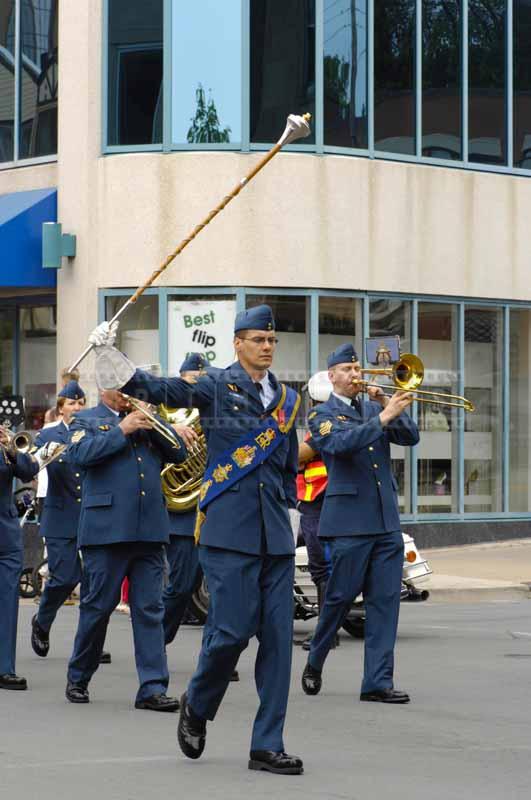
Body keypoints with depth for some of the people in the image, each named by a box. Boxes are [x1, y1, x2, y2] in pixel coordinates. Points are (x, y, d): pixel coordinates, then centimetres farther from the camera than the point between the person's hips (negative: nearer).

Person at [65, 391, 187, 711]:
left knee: (150, 608, -1)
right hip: (107, 528, -4)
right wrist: (122, 429, -10)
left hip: (149, 529, 4)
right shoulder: (86, 420, 8)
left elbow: (179, 452, 10)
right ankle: (78, 679, 18)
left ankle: (153, 688, -2)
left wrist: (152, 423, -1)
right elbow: (82, 453, -11)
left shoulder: (147, 422, 20)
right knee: (98, 605, 2)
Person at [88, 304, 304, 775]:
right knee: (232, 629, -9)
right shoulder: (216, 386, 0)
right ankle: (197, 706, 21)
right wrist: (108, 351, -17)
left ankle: (267, 746, 5)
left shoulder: (287, 399, 14)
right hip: (229, 531, -5)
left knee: (277, 636, 0)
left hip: (276, 537, 5)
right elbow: (154, 389, -7)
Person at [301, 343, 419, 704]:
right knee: (341, 596, -1)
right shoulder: (322, 414, 0)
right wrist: (384, 416, -25)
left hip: (386, 520, 5)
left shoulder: (374, 408, 17)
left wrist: (392, 407, -6)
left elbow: (410, 437, 7)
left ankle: (378, 681, 1)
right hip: (350, 518, -5)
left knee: (385, 600, 0)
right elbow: (342, 443, -19)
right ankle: (315, 664, 21)